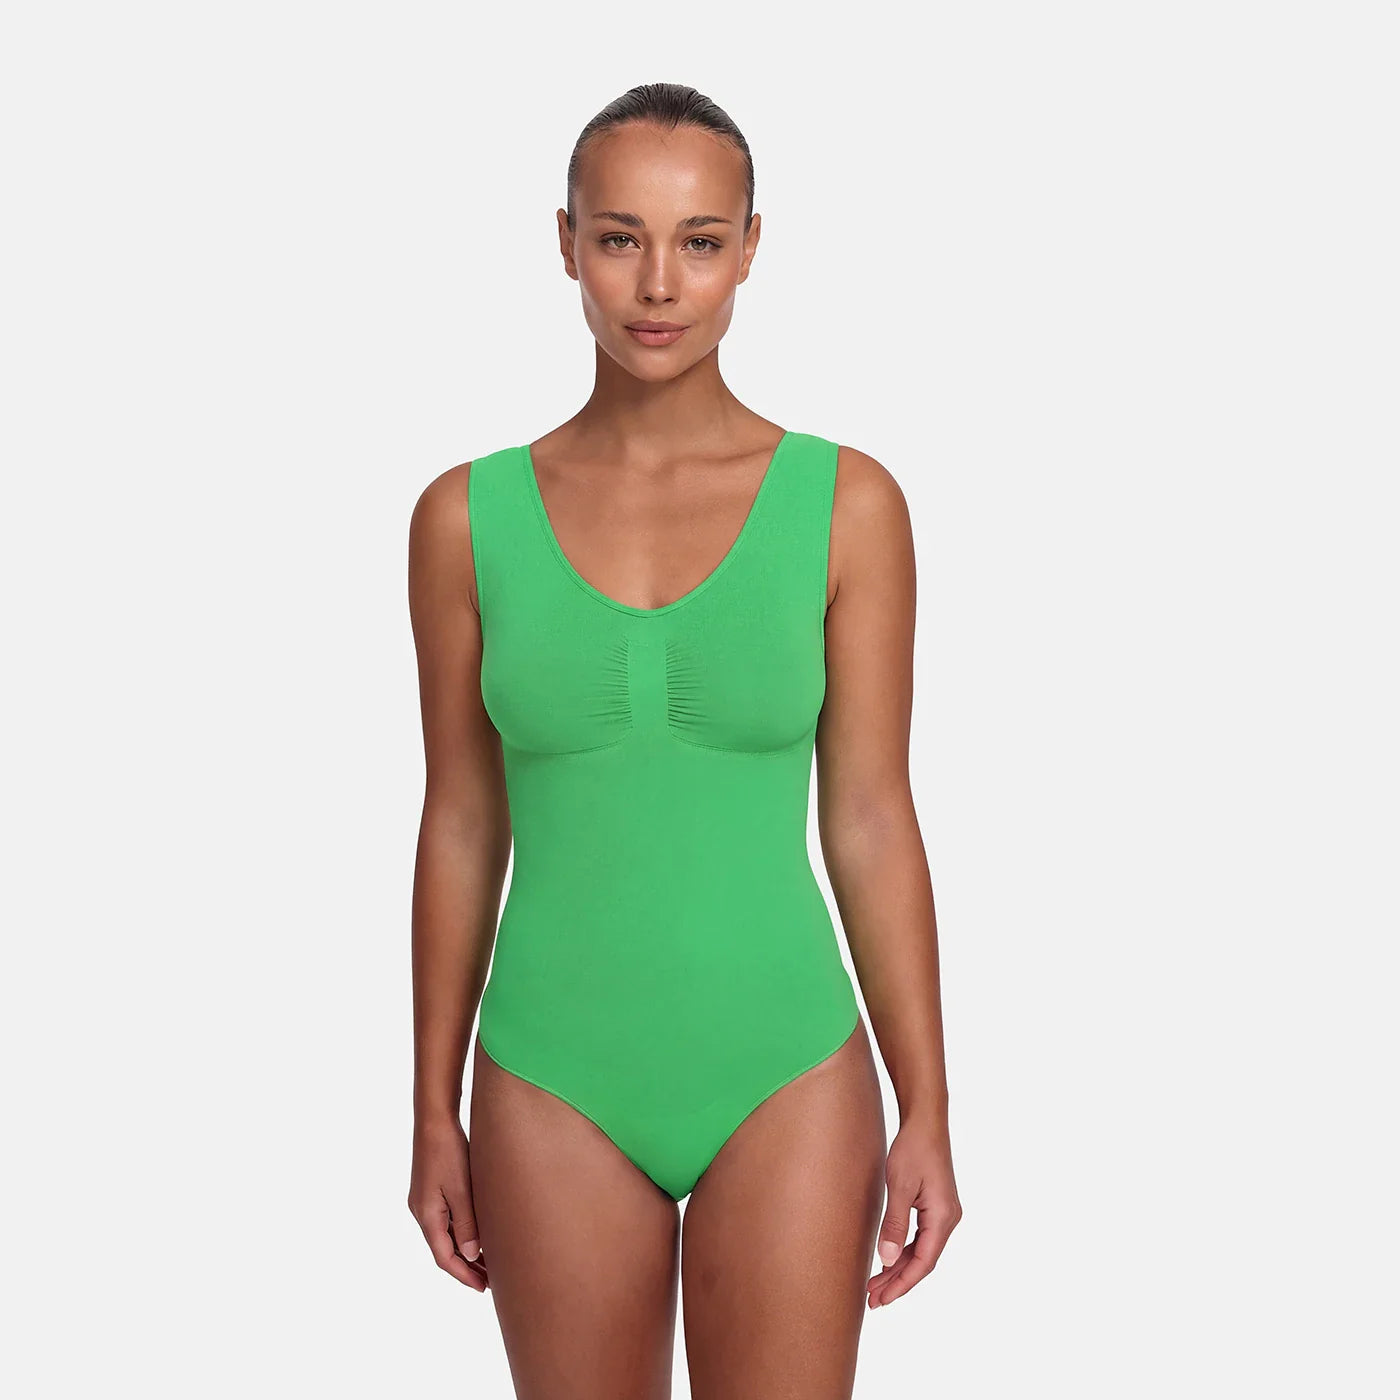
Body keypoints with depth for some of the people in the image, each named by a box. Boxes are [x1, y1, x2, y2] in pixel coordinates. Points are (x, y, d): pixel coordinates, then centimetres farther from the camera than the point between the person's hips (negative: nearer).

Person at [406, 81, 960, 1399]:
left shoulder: (847, 504, -5)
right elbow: (462, 826, 4)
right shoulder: (468, 517, -3)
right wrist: (434, 1113, 5)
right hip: (560, 1086, 1)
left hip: (785, 1080, -1)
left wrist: (928, 1113, -4)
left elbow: (871, 820, -2)